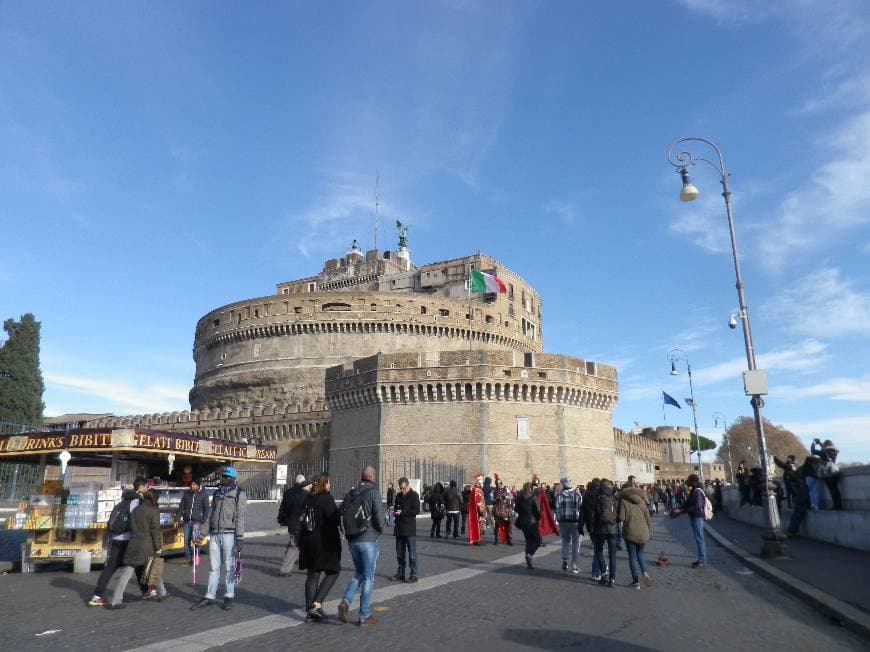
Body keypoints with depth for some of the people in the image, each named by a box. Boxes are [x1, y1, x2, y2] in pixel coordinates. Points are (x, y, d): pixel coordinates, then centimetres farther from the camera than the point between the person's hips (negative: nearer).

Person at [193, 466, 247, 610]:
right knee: (214, 567, 10)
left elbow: (240, 517, -8)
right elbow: (210, 514, 16)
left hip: (229, 534, -5)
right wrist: (202, 533, 10)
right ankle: (210, 597, 18)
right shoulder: (217, 493, 15)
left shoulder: (239, 493, -3)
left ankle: (229, 597, 13)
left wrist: (239, 538, -14)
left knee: (229, 567, 3)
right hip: (215, 534, 5)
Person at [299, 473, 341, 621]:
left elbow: (301, 518, 11)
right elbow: (334, 519, -18)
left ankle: (310, 609, 15)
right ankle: (316, 604, -6)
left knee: (313, 574, 14)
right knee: (333, 571, 6)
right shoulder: (327, 498, -14)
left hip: (307, 541, 7)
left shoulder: (307, 499, 7)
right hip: (324, 542, -7)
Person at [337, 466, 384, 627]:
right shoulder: (373, 493, -10)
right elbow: (379, 517, -16)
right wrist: (380, 530, 3)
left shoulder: (349, 494, 8)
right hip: (368, 540, -5)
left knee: (358, 573, 21)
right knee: (368, 577, 5)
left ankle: (346, 601, 1)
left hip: (352, 540, 6)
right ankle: (364, 616, 9)